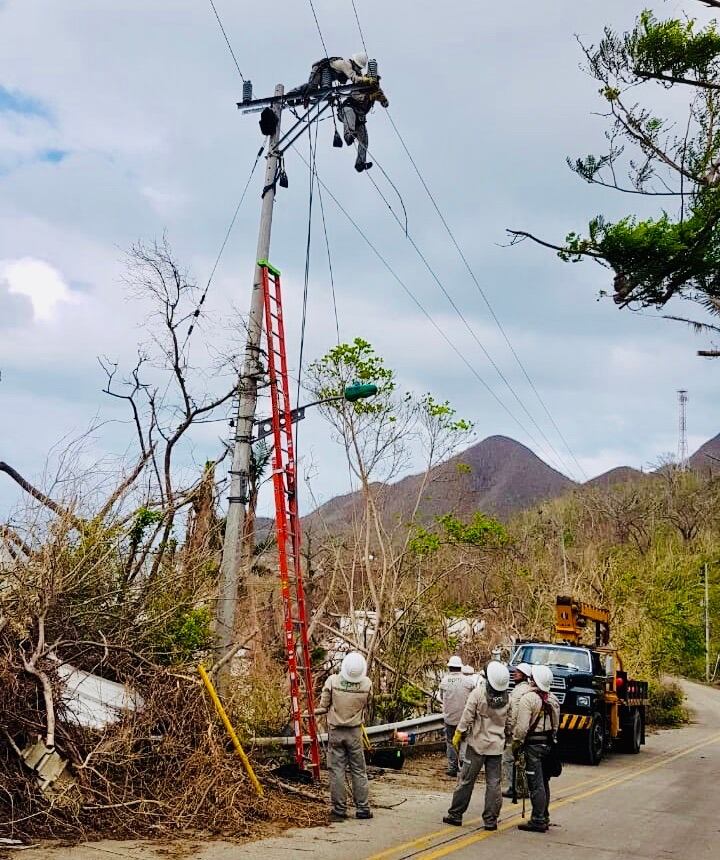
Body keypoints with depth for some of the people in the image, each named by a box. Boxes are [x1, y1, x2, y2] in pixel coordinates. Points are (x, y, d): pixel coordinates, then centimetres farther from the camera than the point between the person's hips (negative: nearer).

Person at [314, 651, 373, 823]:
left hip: (335, 732, -1)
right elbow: (366, 705, 2)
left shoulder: (332, 681, -16)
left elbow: (324, 707, -8)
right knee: (359, 771, 11)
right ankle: (363, 809, 16)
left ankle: (339, 810, 8)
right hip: (355, 732, 1)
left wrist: (311, 712, 12)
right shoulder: (366, 684, -12)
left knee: (337, 771, 5)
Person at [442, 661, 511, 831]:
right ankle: (491, 820, 8)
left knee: (466, 780, 5)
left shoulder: (478, 693, -14)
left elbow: (467, 716, -11)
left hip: (477, 744, -3)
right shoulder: (507, 698, -2)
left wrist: (458, 735, 0)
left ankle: (455, 814, 12)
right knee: (493, 783, 7)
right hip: (497, 746, 3)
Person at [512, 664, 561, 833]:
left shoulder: (528, 698, -16)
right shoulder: (553, 700, 10)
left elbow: (522, 726, -20)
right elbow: (556, 725, 15)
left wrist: (516, 744, -11)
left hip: (533, 744, -8)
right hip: (548, 743, 8)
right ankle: (544, 818, 24)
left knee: (536, 784, -5)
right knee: (543, 783, 16)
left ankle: (538, 821, -2)